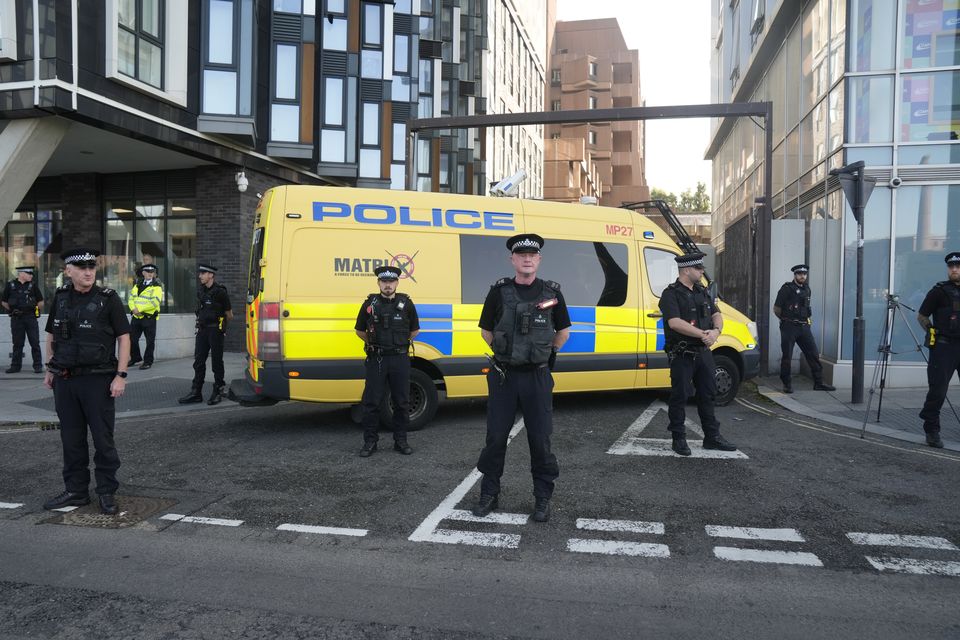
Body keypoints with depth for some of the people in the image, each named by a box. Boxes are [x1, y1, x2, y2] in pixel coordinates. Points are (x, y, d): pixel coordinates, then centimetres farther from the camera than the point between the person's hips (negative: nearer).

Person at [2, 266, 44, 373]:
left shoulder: (33, 285, 4)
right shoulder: (10, 285, 4)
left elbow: (41, 302, 9)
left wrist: (36, 312, 5)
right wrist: (12, 310, 7)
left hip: (31, 318, -1)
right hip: (16, 319, 1)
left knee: (35, 343, -2)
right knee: (17, 343, 8)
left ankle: (38, 366, 2)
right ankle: (15, 366, 15)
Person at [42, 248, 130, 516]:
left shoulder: (108, 299, -5)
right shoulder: (60, 298, 9)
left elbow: (124, 338, -6)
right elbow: (51, 336, 19)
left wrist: (121, 375, -12)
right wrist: (50, 370, 14)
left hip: (98, 380, -4)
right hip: (65, 381, 5)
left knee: (103, 438, 1)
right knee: (71, 438, 11)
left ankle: (107, 493, 11)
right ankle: (76, 491, 23)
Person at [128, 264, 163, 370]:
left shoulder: (157, 287, -5)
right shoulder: (137, 285, 15)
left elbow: (154, 302, -17)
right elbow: (131, 298, 11)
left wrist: (140, 309, -18)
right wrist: (134, 308, -9)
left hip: (149, 317, -6)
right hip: (136, 317, 6)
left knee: (150, 341, 0)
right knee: (132, 338, 11)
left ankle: (148, 361, 11)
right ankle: (135, 358, 29)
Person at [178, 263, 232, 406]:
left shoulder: (220, 292, -11)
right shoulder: (200, 291, 10)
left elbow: (229, 315, -2)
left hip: (215, 330, -7)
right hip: (202, 330, 7)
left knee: (217, 362, 1)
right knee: (198, 361, 6)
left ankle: (218, 392, 11)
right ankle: (196, 393, 11)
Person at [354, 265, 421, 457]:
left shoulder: (406, 303, 3)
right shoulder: (370, 304, 2)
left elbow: (415, 330, 15)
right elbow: (360, 330, 14)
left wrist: (402, 344, 10)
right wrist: (374, 343, 7)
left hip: (400, 359, 1)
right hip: (376, 360, 0)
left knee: (401, 402, 7)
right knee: (371, 402, 1)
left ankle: (400, 441, 18)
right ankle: (370, 442, 12)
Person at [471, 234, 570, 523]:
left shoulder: (551, 293, 1)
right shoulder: (499, 292, -1)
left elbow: (563, 331, 14)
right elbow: (486, 330, 11)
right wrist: (504, 351, 9)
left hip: (537, 377, 0)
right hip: (503, 376, 0)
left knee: (540, 439, 5)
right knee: (495, 437, 6)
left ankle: (542, 498, 20)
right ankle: (489, 494, 22)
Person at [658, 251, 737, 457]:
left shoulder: (703, 292, 14)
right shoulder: (671, 294, -10)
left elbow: (716, 314, 10)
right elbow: (674, 322, -22)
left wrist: (716, 330, -13)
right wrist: (703, 334, -23)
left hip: (704, 352, 7)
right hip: (682, 355, -7)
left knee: (708, 395, 13)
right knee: (680, 397, 1)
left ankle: (712, 437, 23)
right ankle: (679, 439, 11)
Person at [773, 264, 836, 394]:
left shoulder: (807, 289, 13)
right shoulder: (787, 288, -6)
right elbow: (776, 308, -4)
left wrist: (806, 320, 16)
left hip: (804, 327, 6)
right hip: (789, 327, -6)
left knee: (814, 354, 3)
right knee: (787, 357, 0)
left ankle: (819, 382, 9)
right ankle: (787, 384, 10)